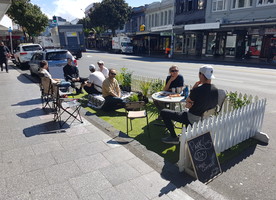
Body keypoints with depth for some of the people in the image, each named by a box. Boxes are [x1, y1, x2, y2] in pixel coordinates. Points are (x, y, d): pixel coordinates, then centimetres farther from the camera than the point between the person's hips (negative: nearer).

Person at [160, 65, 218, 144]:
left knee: (164, 112, 0)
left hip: (193, 120, -8)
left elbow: (187, 101, -9)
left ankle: (174, 137, 8)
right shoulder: (215, 89, -5)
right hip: (206, 118, 8)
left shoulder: (198, 90, -28)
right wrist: (191, 104, -6)